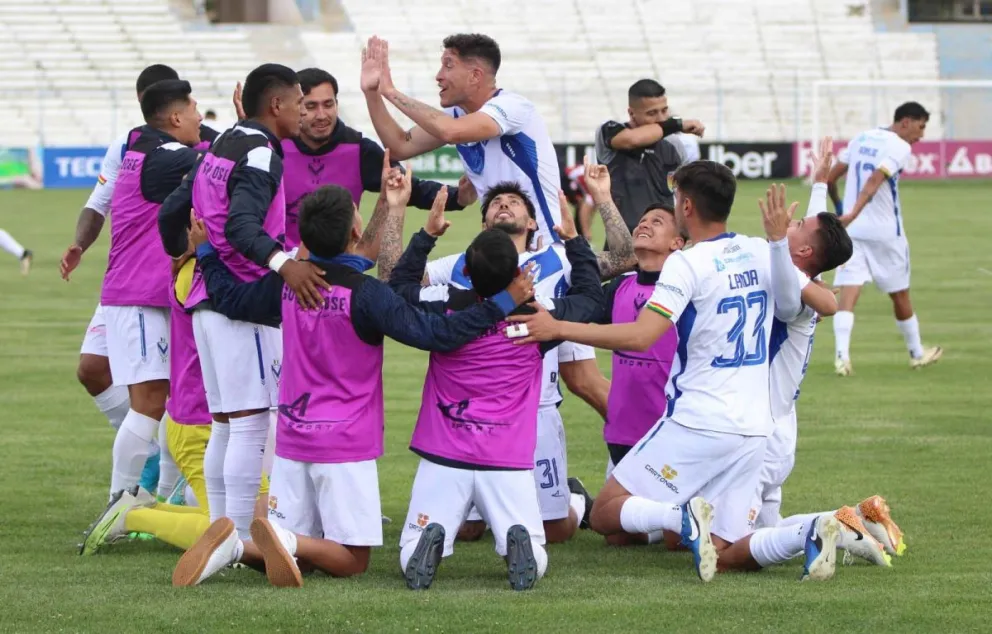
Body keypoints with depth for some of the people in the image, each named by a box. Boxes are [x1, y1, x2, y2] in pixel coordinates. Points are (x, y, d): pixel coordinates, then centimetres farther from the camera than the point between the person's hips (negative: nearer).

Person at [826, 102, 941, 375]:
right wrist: (853, 214, -33)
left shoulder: (862, 138, 11)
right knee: (900, 295, 13)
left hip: (851, 230, 4)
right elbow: (874, 181, -24)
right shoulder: (899, 147, -9)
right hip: (885, 232, -4)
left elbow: (830, 177, 13)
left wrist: (839, 208, 29)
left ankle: (842, 355, -24)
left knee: (848, 295, -6)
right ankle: (917, 353, 29)